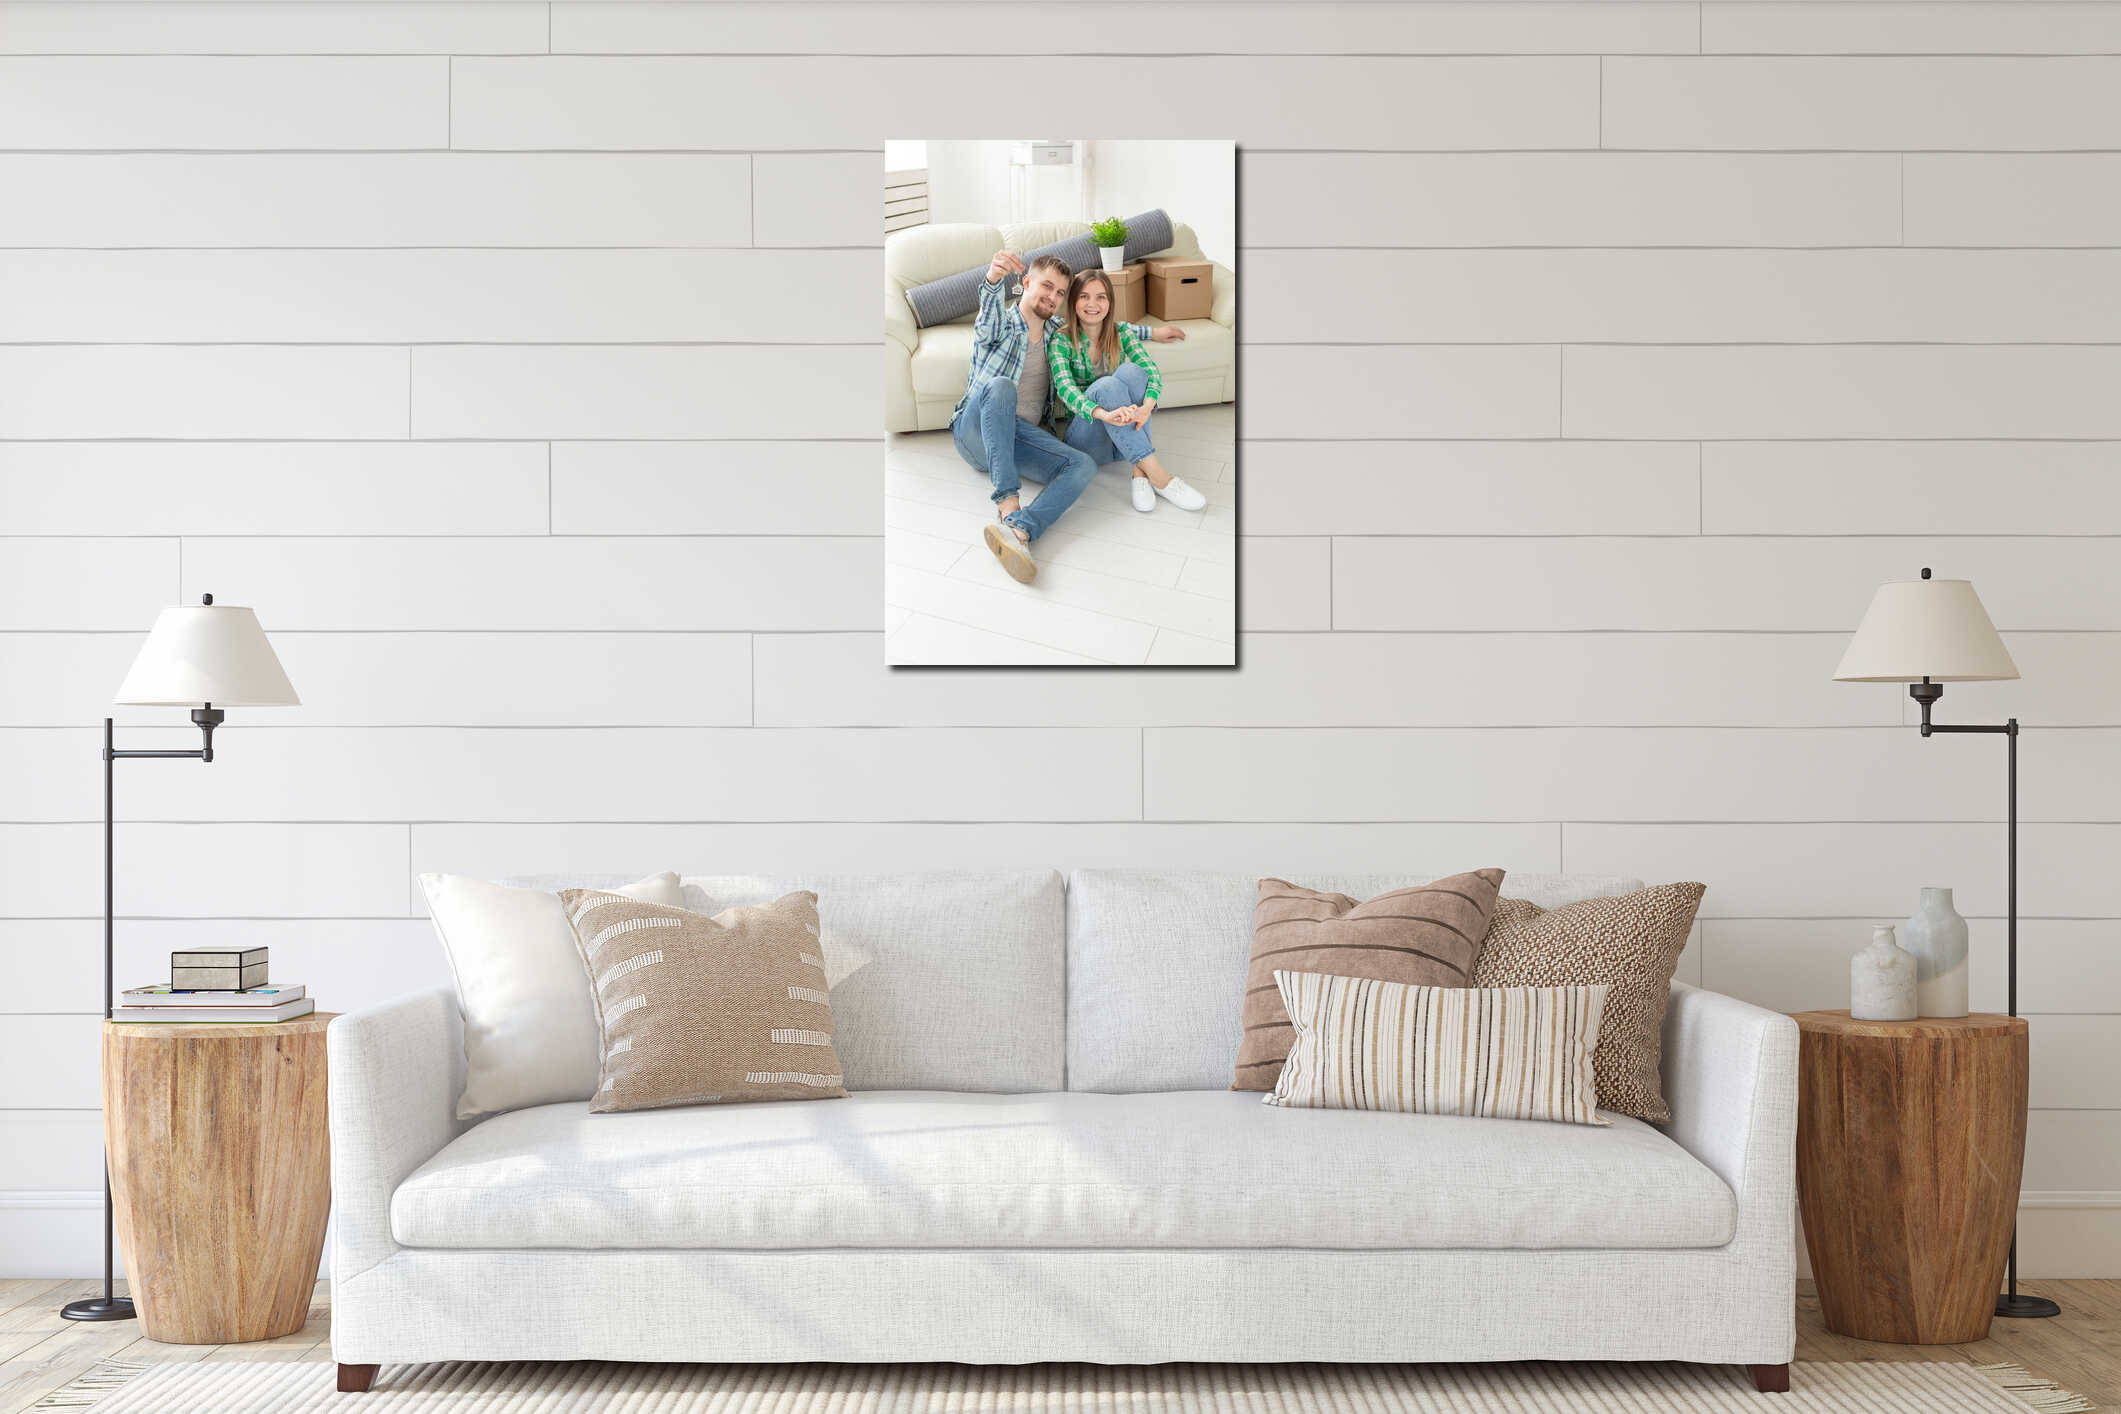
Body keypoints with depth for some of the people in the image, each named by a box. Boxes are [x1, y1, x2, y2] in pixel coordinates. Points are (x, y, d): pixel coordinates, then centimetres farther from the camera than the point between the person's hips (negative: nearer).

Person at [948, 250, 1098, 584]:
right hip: (975, 431, -4)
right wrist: (994, 279, -46)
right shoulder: (999, 324, 2)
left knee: (1083, 465, -26)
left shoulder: (1057, 331, 21)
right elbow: (989, 324, -24)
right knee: (1000, 386, -39)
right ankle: (1008, 502, -48)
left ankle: (1018, 529, -53)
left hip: (1021, 435, 4)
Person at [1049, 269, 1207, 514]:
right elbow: (1064, 388, -23)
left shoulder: (1121, 333, 5)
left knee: (1130, 370, -24)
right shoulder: (1062, 342, -5)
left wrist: (1147, 406, -35)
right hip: (1087, 434, -3)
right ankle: (1159, 477, -42)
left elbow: (1152, 372, -10)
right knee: (1106, 384, -32)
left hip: (1126, 436, 3)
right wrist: (1103, 414, -44)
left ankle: (1140, 473, -33)